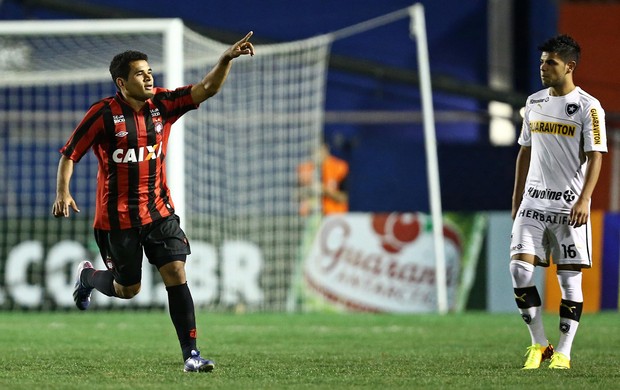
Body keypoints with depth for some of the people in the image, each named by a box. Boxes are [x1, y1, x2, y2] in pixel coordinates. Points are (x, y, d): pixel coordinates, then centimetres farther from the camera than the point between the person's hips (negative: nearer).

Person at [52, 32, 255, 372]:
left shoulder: (162, 104, -1)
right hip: (117, 216, -3)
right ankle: (87, 277, 42)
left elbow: (207, 89, -10)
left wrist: (226, 59, -26)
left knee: (176, 274, -11)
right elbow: (69, 154, -5)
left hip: (159, 210, 3)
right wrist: (63, 193, -19)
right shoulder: (103, 114, -12)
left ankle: (190, 354, -10)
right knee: (128, 290, 8)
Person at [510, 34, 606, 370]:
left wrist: (584, 200, -20)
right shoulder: (534, 103, 13)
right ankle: (539, 345, 3)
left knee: (570, 278, -1)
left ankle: (563, 352, 6)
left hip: (570, 205, -4)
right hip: (534, 202, 5)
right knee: (519, 269, -8)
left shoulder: (588, 107, -5)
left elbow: (595, 157, -9)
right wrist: (517, 199, 16)